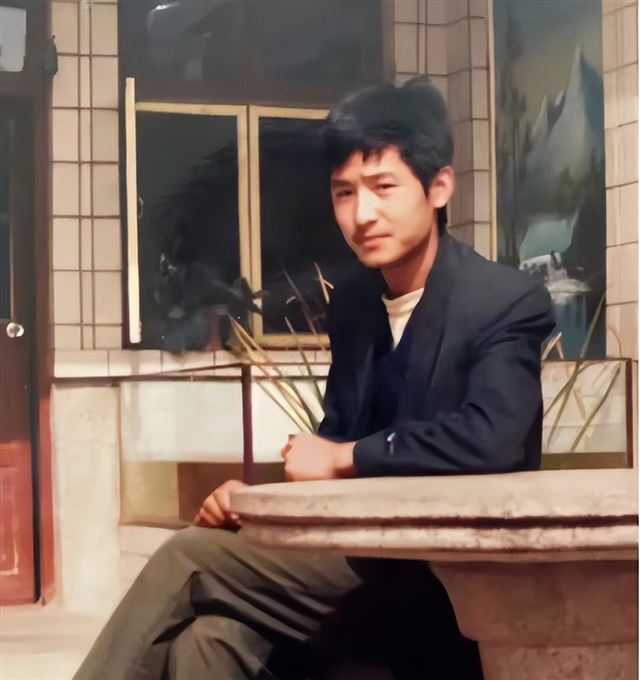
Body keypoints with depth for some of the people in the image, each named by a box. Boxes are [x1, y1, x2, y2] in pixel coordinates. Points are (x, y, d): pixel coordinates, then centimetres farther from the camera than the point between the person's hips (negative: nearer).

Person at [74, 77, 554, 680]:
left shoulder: (509, 304, -11)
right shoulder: (352, 305, 12)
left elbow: (490, 440, -27)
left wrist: (341, 459, -16)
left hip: (449, 580, -6)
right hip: (362, 559, 6)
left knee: (187, 560, -17)